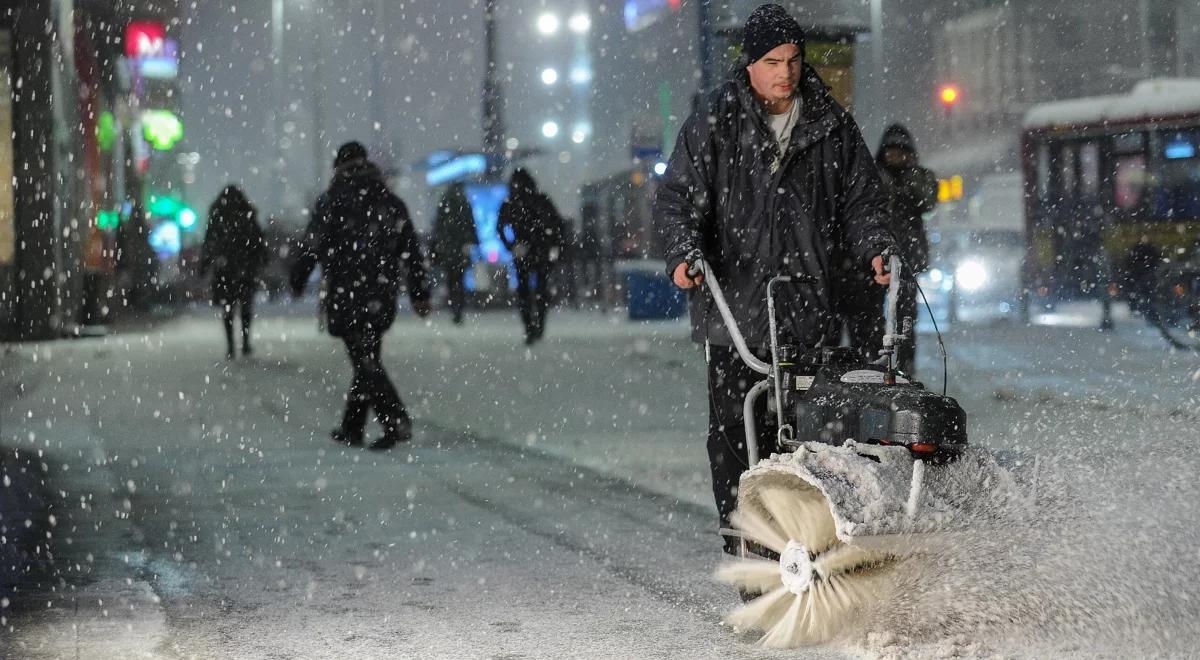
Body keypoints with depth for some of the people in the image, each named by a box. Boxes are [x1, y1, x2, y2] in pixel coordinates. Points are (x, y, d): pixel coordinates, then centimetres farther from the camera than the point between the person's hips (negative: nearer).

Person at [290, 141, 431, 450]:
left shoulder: (332, 201, -3)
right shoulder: (391, 202, 11)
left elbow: (312, 245, -4)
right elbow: (412, 249, 12)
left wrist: (297, 281, 10)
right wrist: (420, 293, 17)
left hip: (348, 296, -5)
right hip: (383, 296, 5)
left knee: (365, 361, -6)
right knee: (367, 358, 14)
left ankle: (396, 422, -19)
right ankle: (352, 428, 21)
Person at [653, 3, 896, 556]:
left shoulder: (832, 126, 10)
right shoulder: (714, 123, 2)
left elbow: (861, 198, 15)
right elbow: (677, 197, -1)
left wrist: (874, 249, -4)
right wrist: (683, 253, -19)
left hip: (810, 307, 2)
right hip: (734, 303, -2)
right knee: (735, 425, -3)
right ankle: (740, 535, 6)